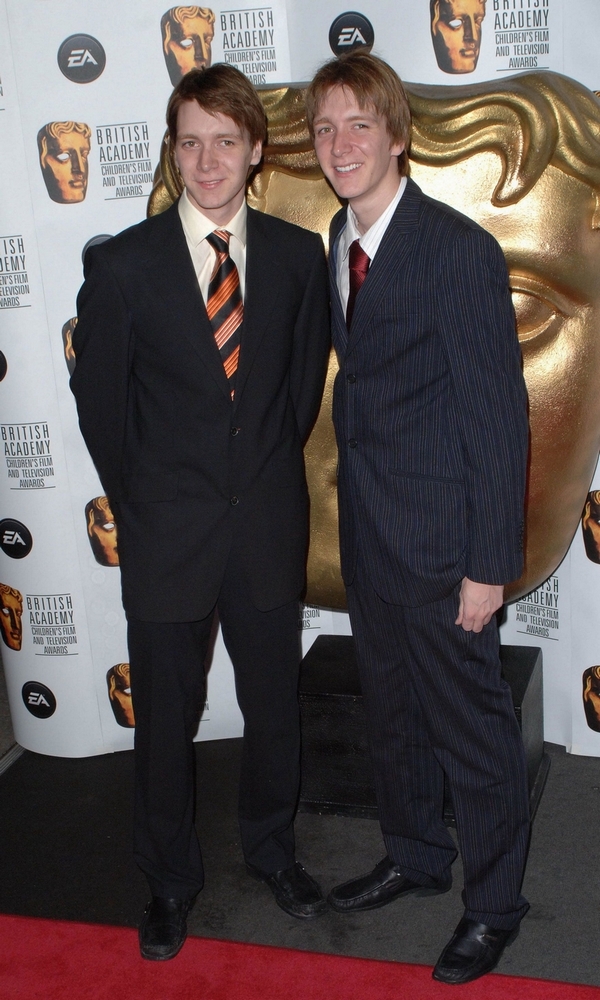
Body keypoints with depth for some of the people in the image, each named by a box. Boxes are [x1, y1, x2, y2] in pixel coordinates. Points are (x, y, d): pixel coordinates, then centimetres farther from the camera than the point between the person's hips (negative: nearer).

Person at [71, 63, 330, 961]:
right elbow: (100, 402, 0)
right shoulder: (123, 265, -9)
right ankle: (170, 879, 35)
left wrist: (269, 474, 9)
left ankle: (272, 847, 43)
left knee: (274, 703, 17)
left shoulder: (298, 256, -1)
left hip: (269, 524, 2)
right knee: (165, 719, 12)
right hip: (167, 535, -2)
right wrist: (141, 505, 4)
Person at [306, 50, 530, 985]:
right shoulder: (339, 243, 6)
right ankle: (415, 855, 44)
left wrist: (490, 562, -18)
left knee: (470, 726, 8)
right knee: (390, 712, 22)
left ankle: (494, 900, 30)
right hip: (369, 533, 8)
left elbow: (499, 413, -17)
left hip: (440, 540, -7)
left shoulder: (459, 249, -18)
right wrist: (356, 507, 10)